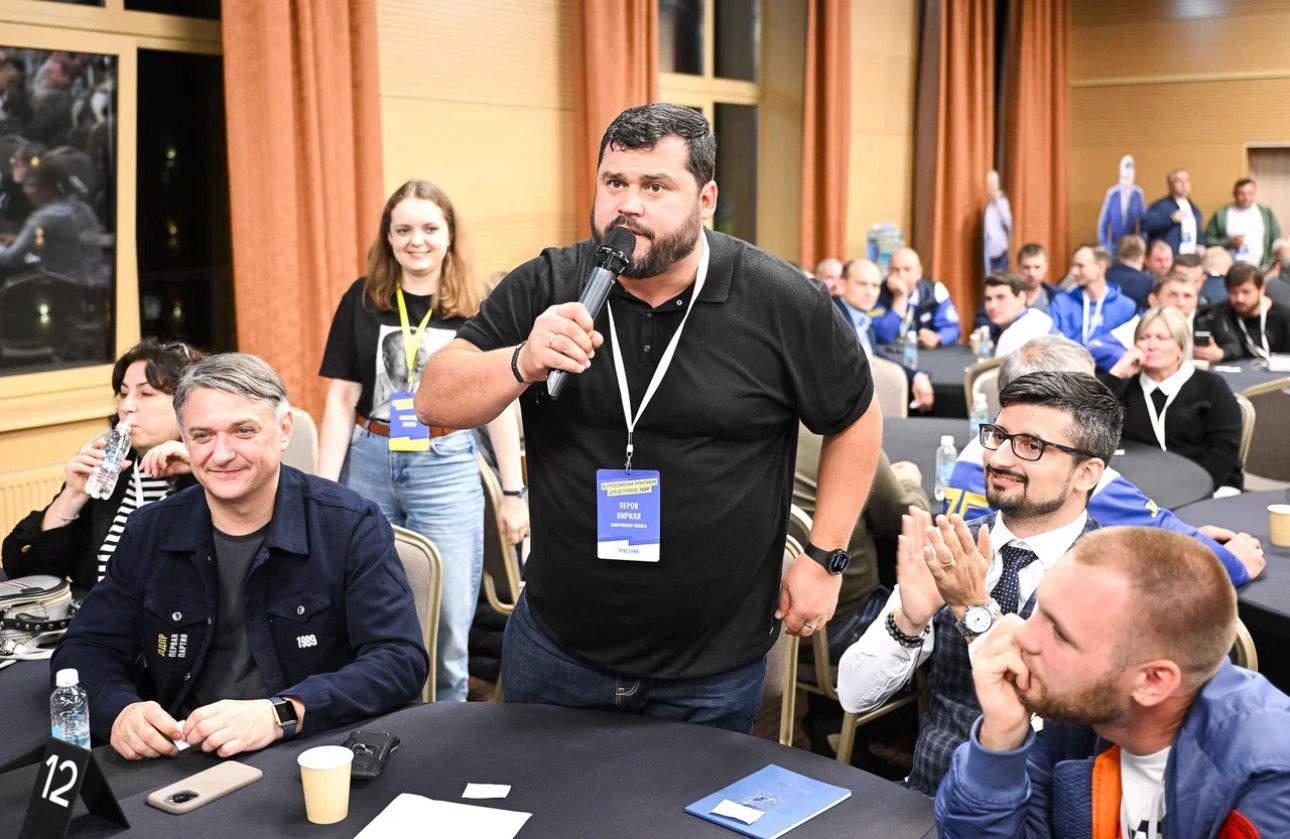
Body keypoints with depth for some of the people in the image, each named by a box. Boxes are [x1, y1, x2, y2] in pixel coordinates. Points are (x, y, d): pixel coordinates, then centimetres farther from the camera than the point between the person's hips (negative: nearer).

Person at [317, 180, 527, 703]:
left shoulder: (474, 309, 0)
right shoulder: (362, 300, 3)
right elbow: (342, 399, 2)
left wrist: (513, 493, 0)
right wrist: (324, 489, -3)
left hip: (447, 468, -1)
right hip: (369, 464, 2)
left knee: (446, 628, 1)